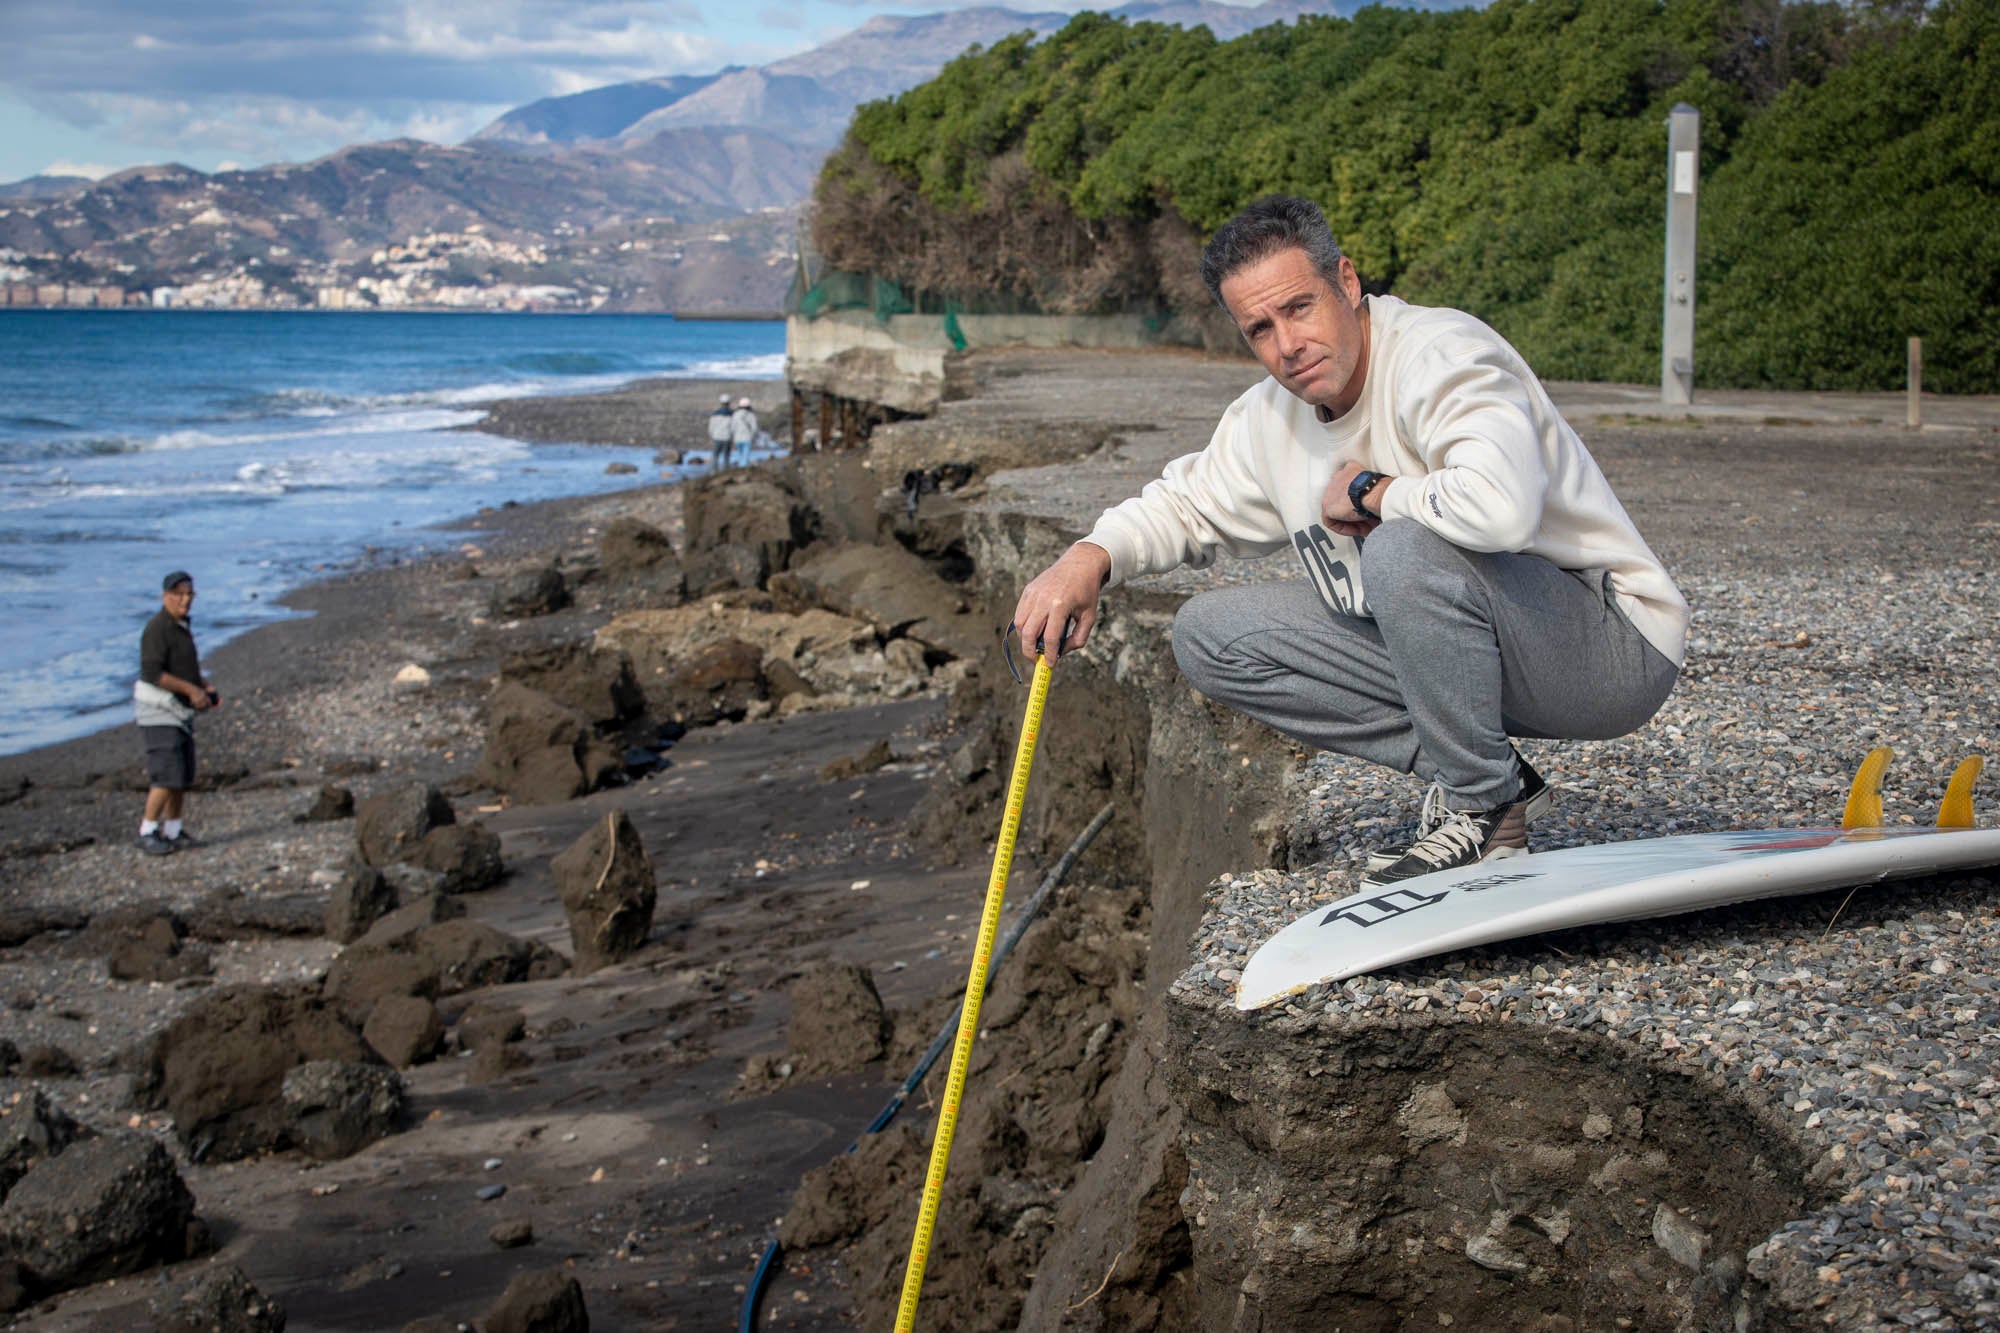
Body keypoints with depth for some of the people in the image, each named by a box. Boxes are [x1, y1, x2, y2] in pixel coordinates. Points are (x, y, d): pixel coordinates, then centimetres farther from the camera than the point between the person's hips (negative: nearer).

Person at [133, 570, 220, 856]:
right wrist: (191, 689, -24)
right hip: (159, 713, -9)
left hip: (180, 711, 9)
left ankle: (173, 832, 19)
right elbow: (152, 673, -26)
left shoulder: (181, 627, 13)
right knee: (168, 777, -13)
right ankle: (147, 834, -4)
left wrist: (206, 687, 8)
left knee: (183, 777, 10)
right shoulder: (157, 628, -17)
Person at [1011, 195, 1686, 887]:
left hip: (1612, 647, -8)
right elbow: (1187, 501, 21)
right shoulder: (1271, 418, 3)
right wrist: (1090, 558, 0)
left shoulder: (1444, 354, -23)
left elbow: (1501, 507, -42)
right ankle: (1481, 770, 1)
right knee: (1210, 632, 2)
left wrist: (1369, 492, -22)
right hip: (1466, 647, 8)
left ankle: (1484, 807, -12)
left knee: (1404, 551, -36)